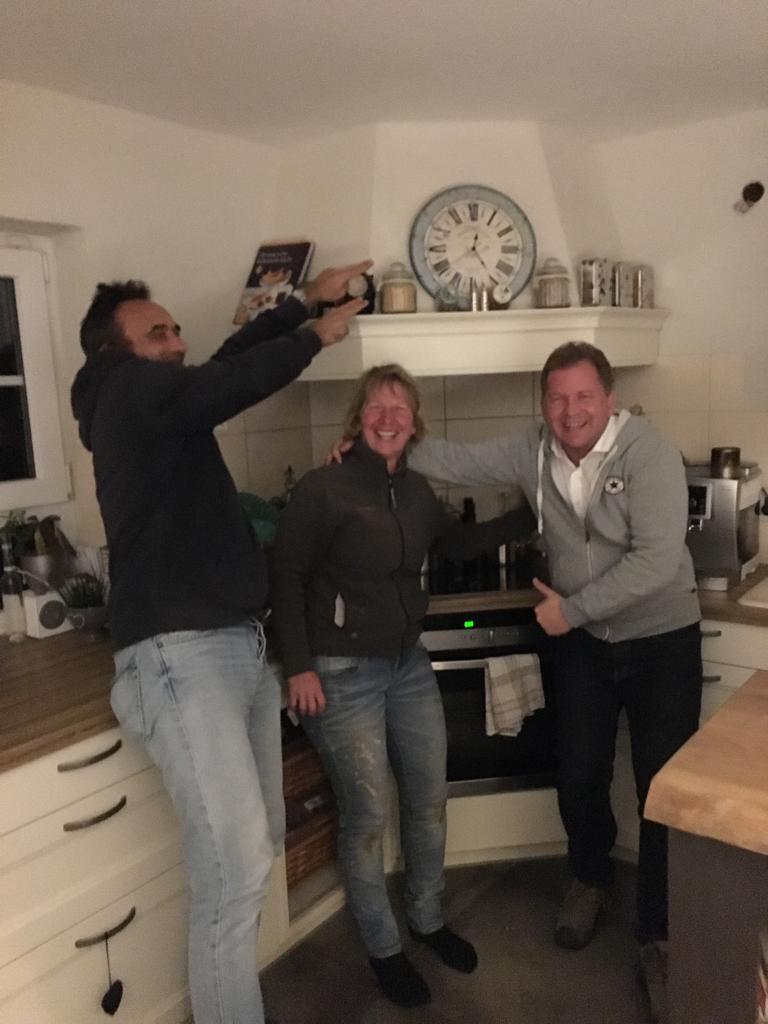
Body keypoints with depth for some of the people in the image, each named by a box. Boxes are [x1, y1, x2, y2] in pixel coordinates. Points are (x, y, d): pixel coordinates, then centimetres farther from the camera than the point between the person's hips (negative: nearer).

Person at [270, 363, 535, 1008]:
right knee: (369, 815, 5)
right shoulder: (324, 488, -15)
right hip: (342, 674, -6)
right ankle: (383, 948, 30)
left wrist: (533, 516, 17)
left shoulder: (416, 490, 4)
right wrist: (298, 667, -15)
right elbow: (287, 579, -11)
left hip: (409, 664, 6)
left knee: (430, 800, 15)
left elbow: (458, 543, 21)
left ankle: (428, 920, 41)